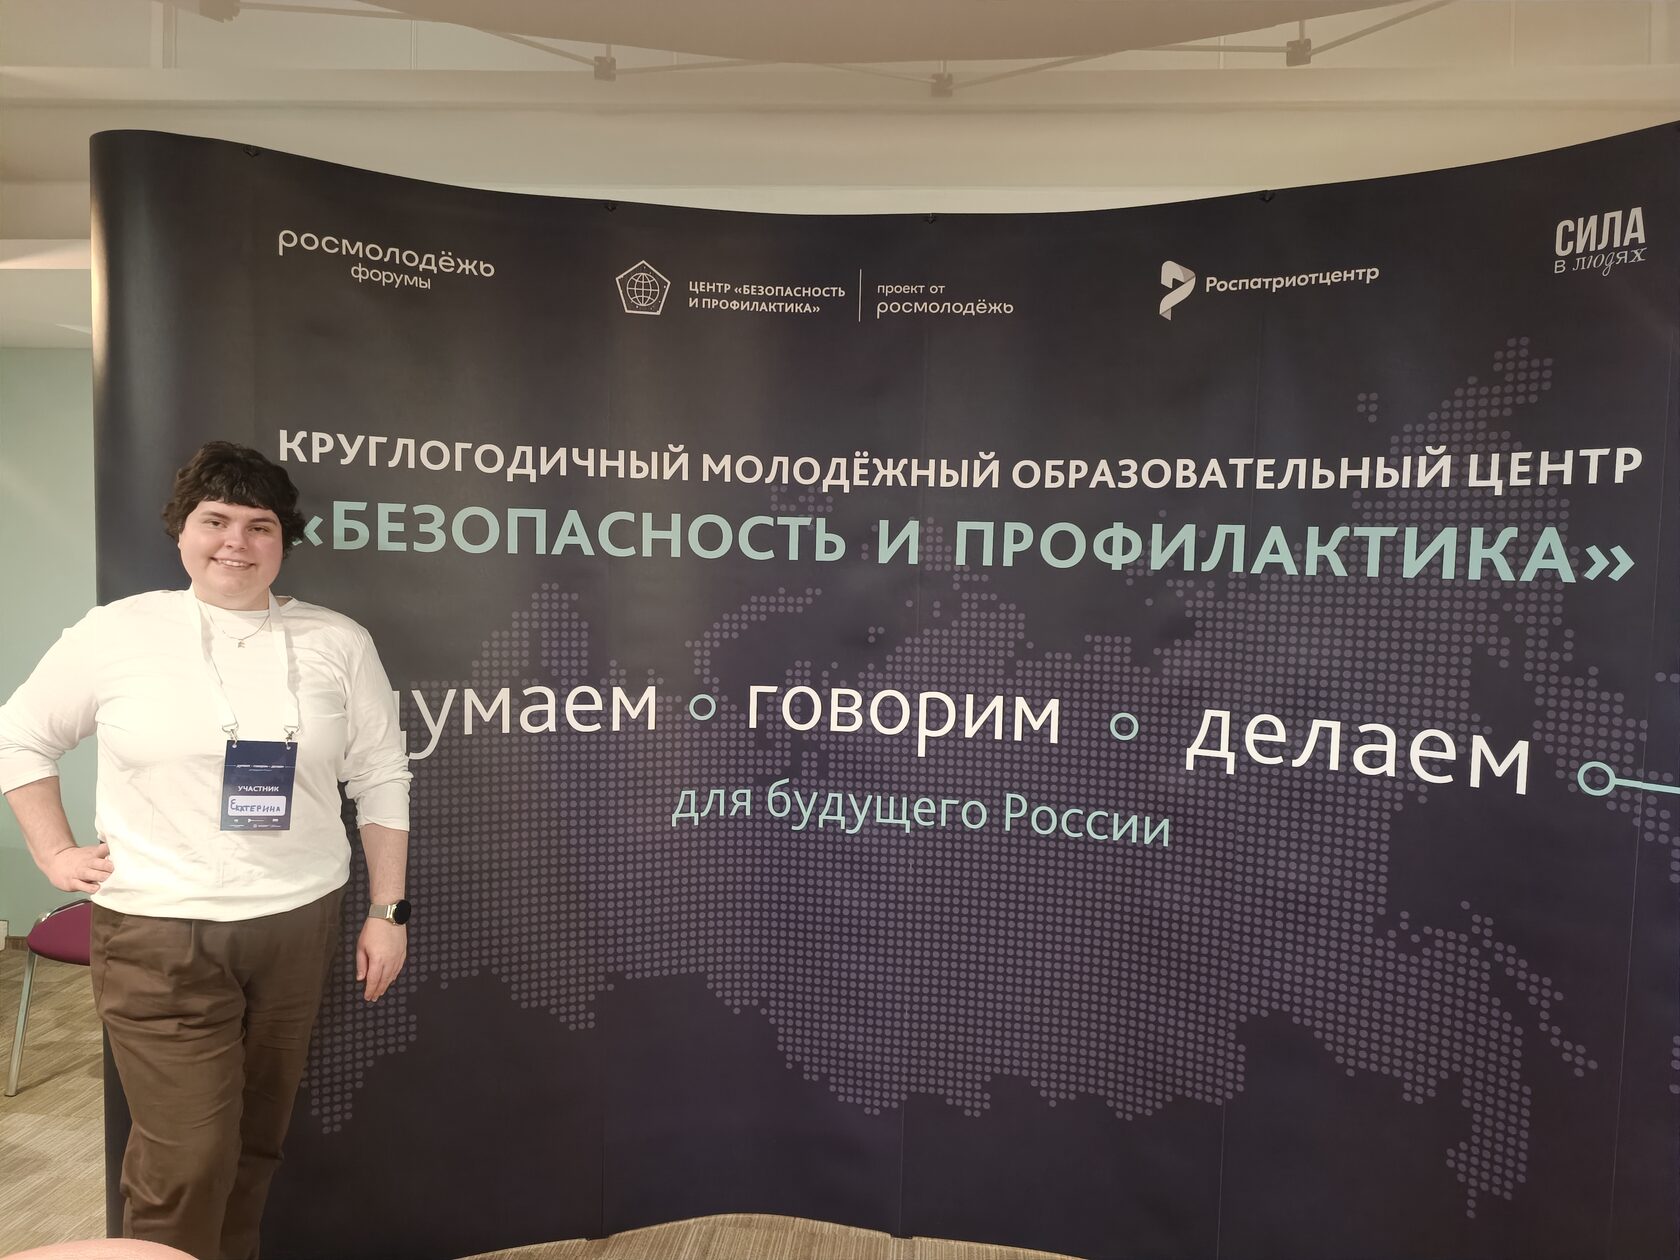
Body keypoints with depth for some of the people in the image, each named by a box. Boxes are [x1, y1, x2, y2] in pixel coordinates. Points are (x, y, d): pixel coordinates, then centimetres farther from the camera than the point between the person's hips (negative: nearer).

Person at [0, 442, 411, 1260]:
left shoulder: (338, 643, 1)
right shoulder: (117, 632, -1)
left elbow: (380, 779, 4)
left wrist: (388, 910, 2)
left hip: (298, 924, 2)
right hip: (158, 931, -2)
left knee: (257, 1140, 15)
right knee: (186, 1159, -2)